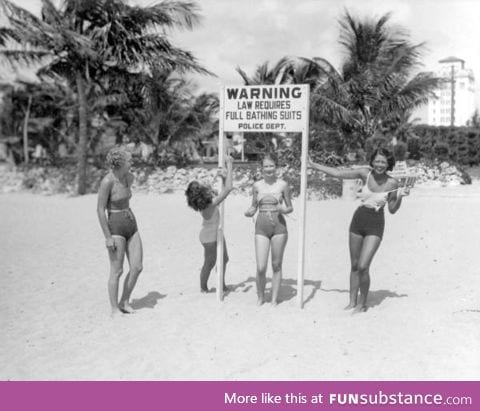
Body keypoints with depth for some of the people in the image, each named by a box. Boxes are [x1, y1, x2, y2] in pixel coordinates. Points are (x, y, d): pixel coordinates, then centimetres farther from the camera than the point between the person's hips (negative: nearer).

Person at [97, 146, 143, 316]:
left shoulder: (129, 177, 3)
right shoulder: (107, 181, -19)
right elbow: (100, 210, -17)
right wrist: (108, 237, -18)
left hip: (131, 226, 7)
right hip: (115, 228, -7)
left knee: (137, 267, 2)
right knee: (117, 271, -1)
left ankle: (124, 302, 19)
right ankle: (114, 309, 14)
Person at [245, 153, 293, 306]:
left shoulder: (283, 185, 0)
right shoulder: (257, 185, 5)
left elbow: (290, 208, 7)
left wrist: (283, 209, -15)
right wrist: (249, 212, -8)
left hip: (279, 227, -1)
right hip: (261, 228, 1)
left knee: (276, 265, 7)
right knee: (261, 268, -5)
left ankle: (274, 299, 20)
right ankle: (260, 296, 18)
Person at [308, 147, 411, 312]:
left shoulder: (392, 183, -7)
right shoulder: (365, 173, -4)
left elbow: (392, 210, 2)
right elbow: (338, 173, 1)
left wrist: (401, 196, -15)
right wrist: (313, 165, 3)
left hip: (375, 225, -3)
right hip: (358, 220, 3)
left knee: (363, 267, -12)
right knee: (354, 266, 10)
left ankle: (362, 303, 10)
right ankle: (352, 301, 26)